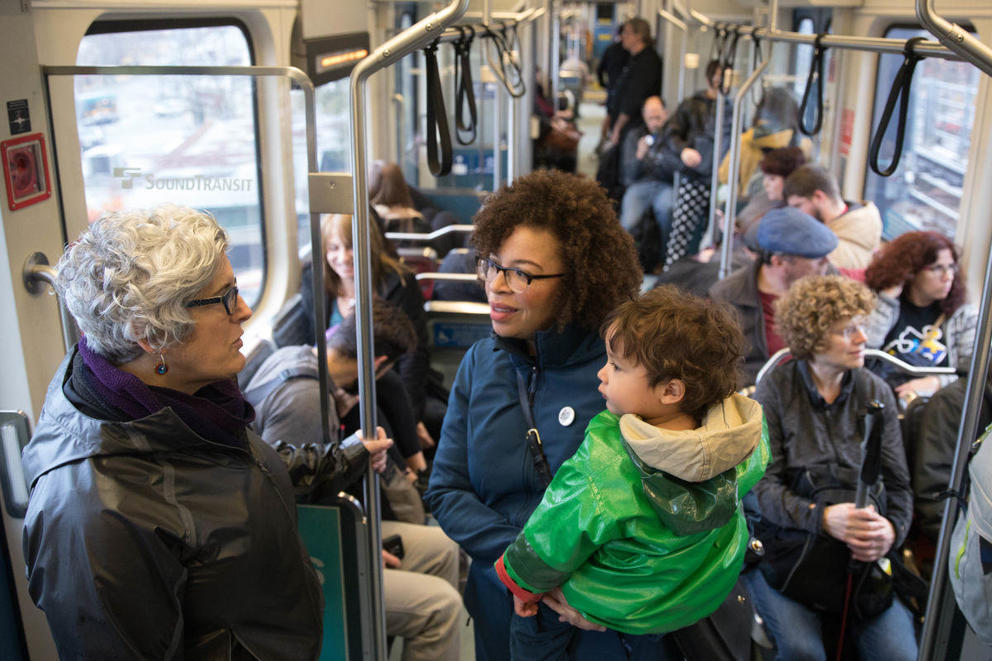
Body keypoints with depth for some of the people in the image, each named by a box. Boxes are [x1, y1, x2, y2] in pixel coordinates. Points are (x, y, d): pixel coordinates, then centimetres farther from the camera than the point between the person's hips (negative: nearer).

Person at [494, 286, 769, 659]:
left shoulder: (602, 468, -36)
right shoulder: (745, 446, -22)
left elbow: (549, 547, -21)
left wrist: (523, 582, 0)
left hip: (619, 611, -5)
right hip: (713, 595, 5)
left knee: (532, 614, 17)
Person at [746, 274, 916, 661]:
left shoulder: (876, 393, 9)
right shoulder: (775, 389, -2)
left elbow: (898, 484, 9)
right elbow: (761, 485, -8)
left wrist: (892, 529, -12)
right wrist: (822, 517, -23)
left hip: (862, 553, 3)